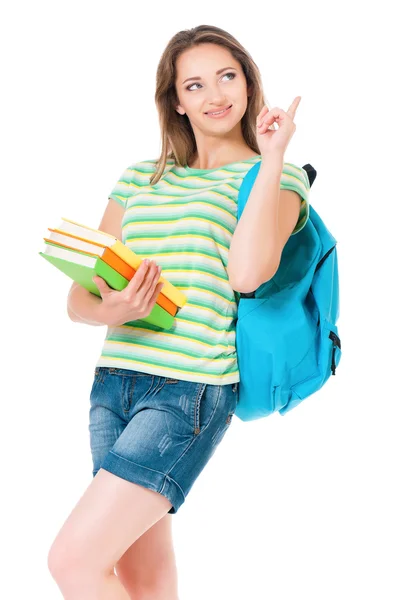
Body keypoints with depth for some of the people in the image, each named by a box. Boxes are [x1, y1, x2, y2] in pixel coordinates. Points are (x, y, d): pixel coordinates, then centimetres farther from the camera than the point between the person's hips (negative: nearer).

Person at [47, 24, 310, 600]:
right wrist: (109, 311, -11)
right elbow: (78, 298, 12)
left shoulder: (278, 178, 4)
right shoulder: (139, 178, 16)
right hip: (113, 380, 5)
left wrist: (272, 157, -11)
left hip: (190, 390, -5)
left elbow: (246, 273, -17)